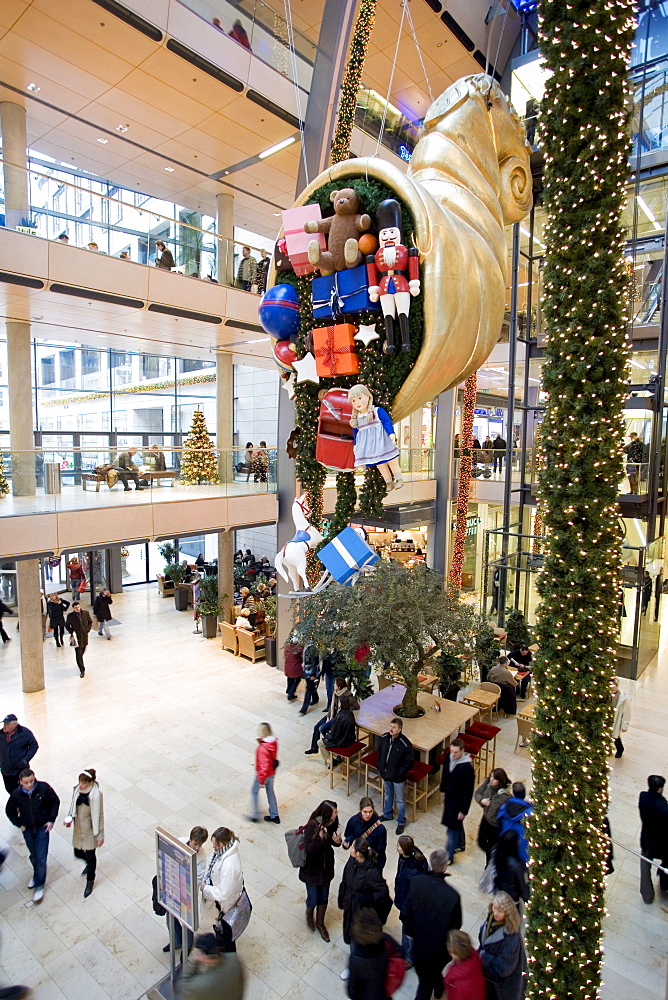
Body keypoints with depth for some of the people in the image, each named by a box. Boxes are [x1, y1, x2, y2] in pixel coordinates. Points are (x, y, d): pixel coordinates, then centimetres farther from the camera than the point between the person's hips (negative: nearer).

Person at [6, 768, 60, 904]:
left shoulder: (44, 788, -22)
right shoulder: (16, 794, -18)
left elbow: (55, 802, -6)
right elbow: (10, 811, 3)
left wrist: (51, 820, -8)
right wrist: (19, 824, -1)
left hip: (42, 827, -2)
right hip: (27, 829, 2)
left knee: (41, 858, -2)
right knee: (33, 855, 20)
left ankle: (39, 886, 16)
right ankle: (37, 875, 47)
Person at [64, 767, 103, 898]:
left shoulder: (96, 795, -27)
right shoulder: (77, 790, -13)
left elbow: (99, 816, -18)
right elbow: (73, 805, 6)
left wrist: (100, 835, -12)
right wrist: (69, 818, -11)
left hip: (90, 829, -5)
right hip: (78, 827, 5)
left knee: (90, 855, 11)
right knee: (78, 853, 20)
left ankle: (90, 882, 37)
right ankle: (90, 864, 54)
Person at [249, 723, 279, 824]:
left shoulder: (263, 749, -34)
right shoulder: (273, 741, -12)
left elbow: (264, 766, -31)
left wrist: (261, 781, -20)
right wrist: (260, 742, -11)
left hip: (263, 774, -7)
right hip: (272, 773, 7)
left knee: (254, 792, 18)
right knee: (270, 792, 23)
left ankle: (254, 816, 30)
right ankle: (274, 816, 35)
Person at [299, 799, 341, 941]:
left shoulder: (332, 823, -13)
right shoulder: (312, 826, -31)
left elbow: (333, 842, 3)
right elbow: (309, 849, -30)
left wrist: (338, 841, -20)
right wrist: (321, 837, -43)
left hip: (326, 866, 5)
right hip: (312, 868, -5)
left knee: (324, 897, 20)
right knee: (313, 898, 12)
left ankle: (320, 923, 45)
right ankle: (309, 915, 47)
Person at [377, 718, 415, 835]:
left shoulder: (405, 744, -26)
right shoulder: (384, 738, -11)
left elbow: (409, 761, -17)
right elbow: (379, 753, 6)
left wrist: (400, 774, -17)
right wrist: (380, 767, 3)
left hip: (397, 777, -5)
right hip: (385, 774, 5)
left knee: (400, 800, 14)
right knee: (387, 795, 27)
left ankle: (401, 822, 33)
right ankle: (387, 814, 49)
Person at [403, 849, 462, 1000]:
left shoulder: (416, 882, -24)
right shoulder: (452, 895, -33)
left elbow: (408, 909, -9)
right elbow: (456, 925, -16)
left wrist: (409, 930, 10)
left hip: (418, 940, 3)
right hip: (439, 945, -3)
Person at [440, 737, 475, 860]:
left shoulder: (467, 768, -31)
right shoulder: (448, 757, -12)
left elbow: (468, 791, -23)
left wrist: (464, 810, -17)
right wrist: (443, 790, 17)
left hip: (458, 801, -7)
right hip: (449, 796, 7)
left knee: (452, 828, 4)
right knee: (457, 824, 27)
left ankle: (449, 857, 20)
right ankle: (461, 844, 50)